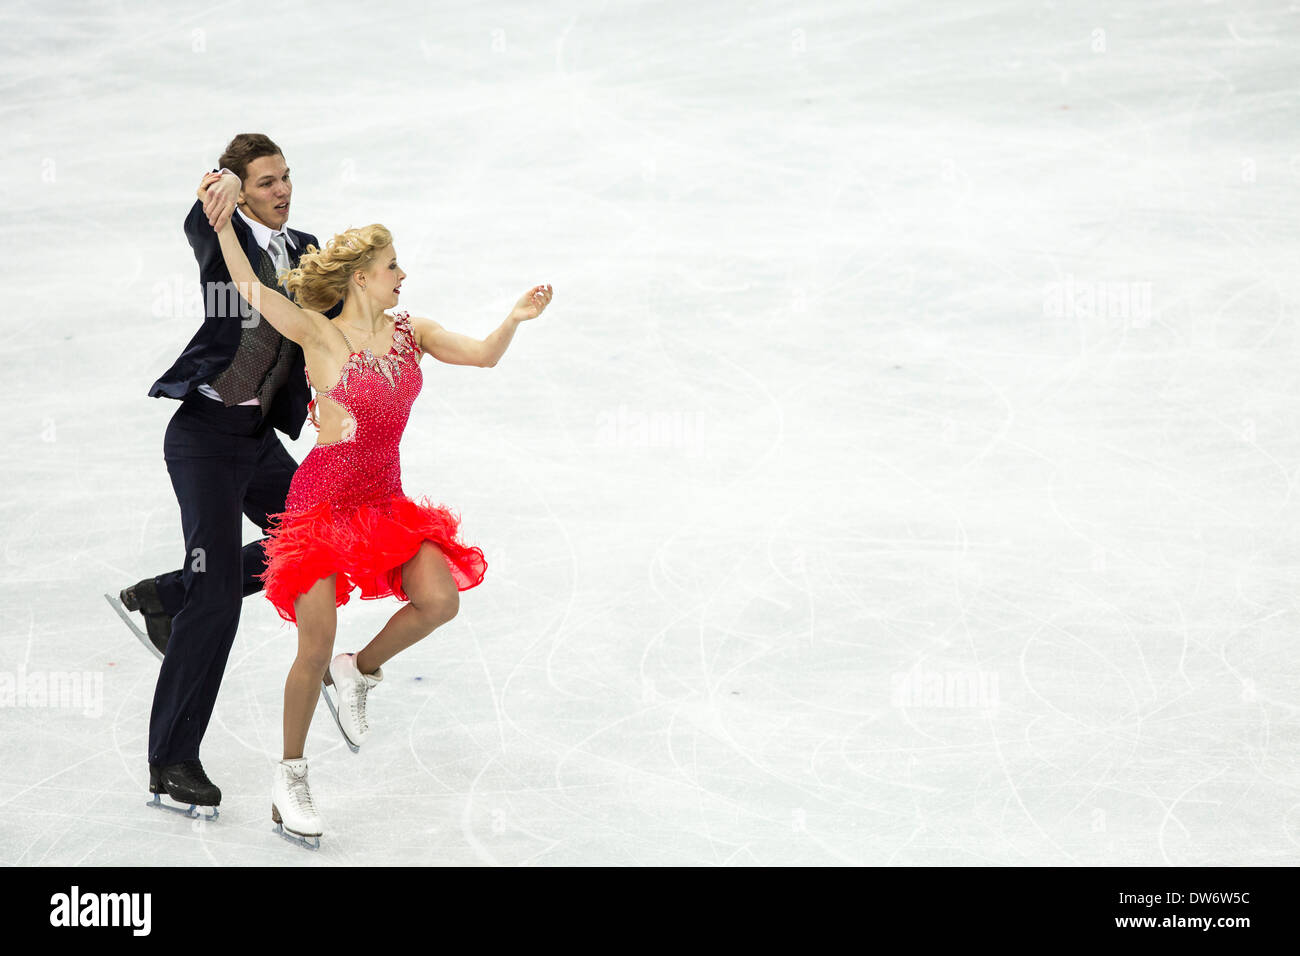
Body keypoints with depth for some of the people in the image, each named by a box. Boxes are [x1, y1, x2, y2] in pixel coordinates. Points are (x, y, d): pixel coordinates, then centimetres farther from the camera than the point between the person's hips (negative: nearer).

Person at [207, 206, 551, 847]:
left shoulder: (409, 332, 7)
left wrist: (514, 318, -13)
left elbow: (482, 355, 4)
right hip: (324, 500, -6)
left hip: (385, 500, 6)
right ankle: (290, 774, 8)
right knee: (316, 645, -9)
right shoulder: (321, 335, -10)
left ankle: (360, 672, 13)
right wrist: (222, 222, -34)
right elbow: (247, 286, -22)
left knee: (440, 600, -16)